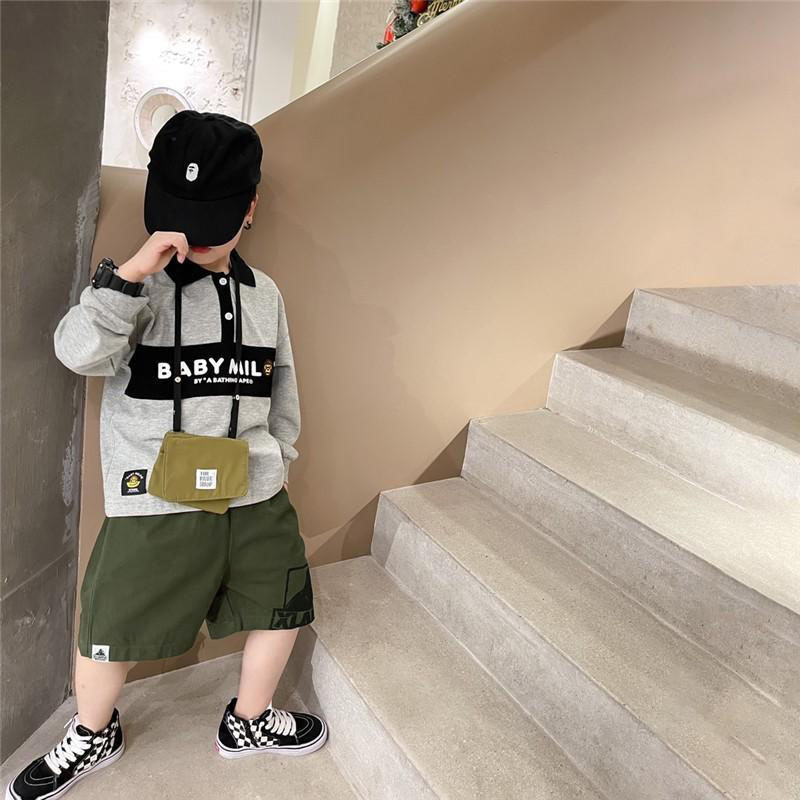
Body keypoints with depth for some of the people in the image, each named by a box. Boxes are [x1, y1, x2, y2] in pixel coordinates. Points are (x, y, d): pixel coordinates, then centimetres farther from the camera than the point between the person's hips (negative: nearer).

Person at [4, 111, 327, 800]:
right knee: (114, 628, 10)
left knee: (281, 607, 16)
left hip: (257, 497, 5)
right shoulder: (141, 284, -9)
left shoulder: (265, 294, 6)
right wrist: (131, 273, -33)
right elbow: (80, 353, -24)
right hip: (156, 503, -4)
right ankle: (92, 737, 41)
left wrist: (280, 455, 18)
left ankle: (249, 721, 42)